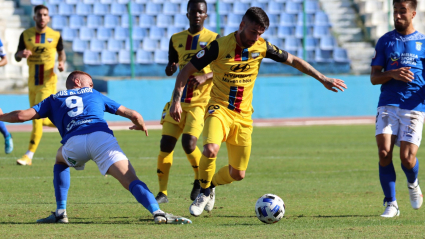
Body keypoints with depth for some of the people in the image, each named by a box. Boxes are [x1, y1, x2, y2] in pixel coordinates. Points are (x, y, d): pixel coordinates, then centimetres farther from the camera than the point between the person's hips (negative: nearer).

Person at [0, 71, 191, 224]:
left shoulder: (54, 99, 32)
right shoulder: (95, 95, 35)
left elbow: (22, 115, 22)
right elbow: (133, 115, 33)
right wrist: (142, 125, 55)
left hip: (73, 142, 1)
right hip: (101, 136, -1)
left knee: (60, 160, 36)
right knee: (132, 182, -10)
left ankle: (60, 212, 25)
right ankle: (157, 213, -36)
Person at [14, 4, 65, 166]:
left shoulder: (55, 36, -3)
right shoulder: (26, 35, 3)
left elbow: (61, 52, 14)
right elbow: (17, 56, 6)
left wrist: (62, 62, -8)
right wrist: (22, 54, -18)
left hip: (48, 82, -4)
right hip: (33, 83, 4)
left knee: (38, 117, -14)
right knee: (41, 120, 11)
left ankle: (29, 156, -13)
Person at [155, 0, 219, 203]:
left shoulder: (213, 39, -2)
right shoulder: (176, 39, 10)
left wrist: (205, 77, -21)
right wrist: (170, 68, -8)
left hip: (201, 101, -4)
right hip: (179, 100, 4)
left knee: (188, 142, -20)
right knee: (166, 143, -3)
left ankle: (200, 180, 7)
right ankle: (162, 192, 7)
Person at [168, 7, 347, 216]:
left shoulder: (262, 47, -3)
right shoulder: (219, 46, -14)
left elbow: (293, 61, 11)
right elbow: (186, 71, -9)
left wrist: (323, 79, 10)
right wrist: (176, 100, -21)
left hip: (243, 116, 4)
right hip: (219, 109, -4)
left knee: (238, 173, 6)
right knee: (210, 150, -32)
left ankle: (211, 185, 39)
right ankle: (204, 192, -7)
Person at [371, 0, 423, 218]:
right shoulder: (385, 41, 11)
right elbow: (374, 77, 8)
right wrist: (393, 74, -12)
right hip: (388, 104, 1)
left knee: (407, 158, -9)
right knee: (384, 152, -15)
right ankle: (390, 204, -3)